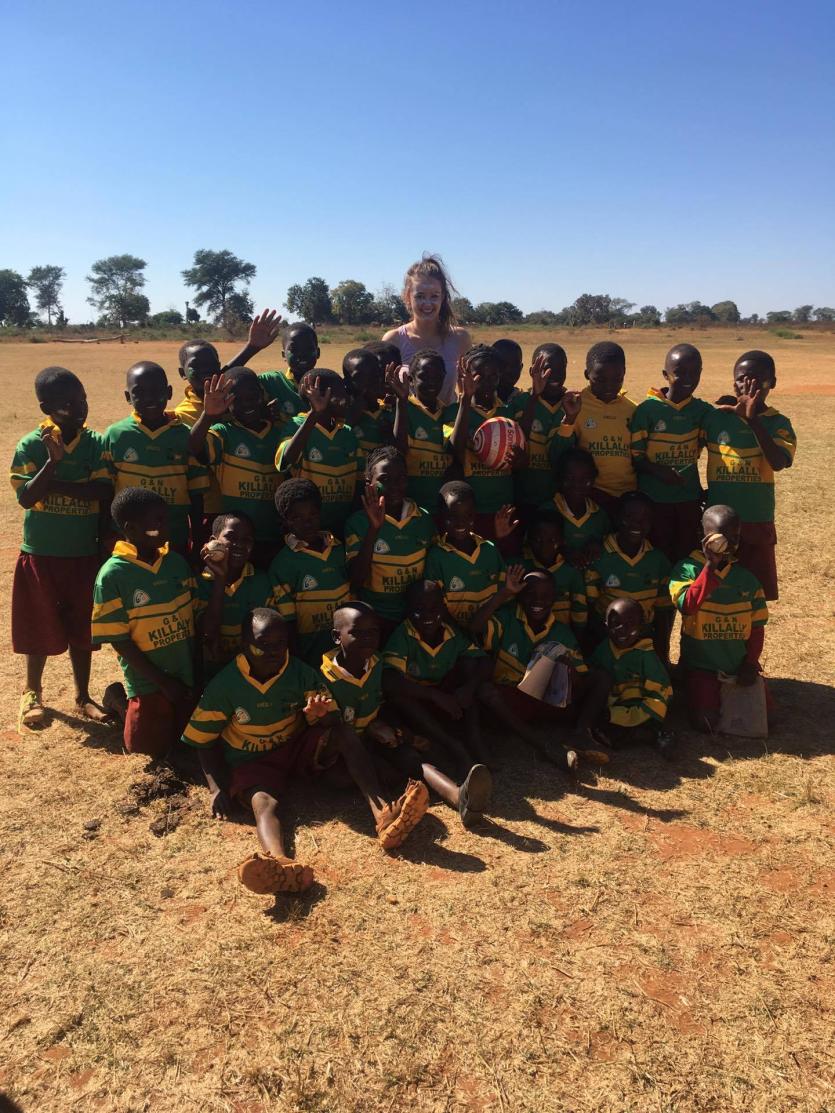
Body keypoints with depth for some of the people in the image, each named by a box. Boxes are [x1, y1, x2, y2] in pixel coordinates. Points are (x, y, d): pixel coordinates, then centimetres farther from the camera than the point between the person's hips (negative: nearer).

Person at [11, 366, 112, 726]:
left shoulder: (96, 443, -4)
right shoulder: (30, 445, -8)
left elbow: (104, 493, -14)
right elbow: (26, 498, -16)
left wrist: (55, 485, -19)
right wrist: (53, 461, -27)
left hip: (84, 553, 1)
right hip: (40, 553, -1)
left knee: (81, 627, 11)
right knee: (40, 627, 10)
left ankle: (83, 696, 26)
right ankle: (32, 692, 32)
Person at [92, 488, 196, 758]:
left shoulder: (176, 562, -1)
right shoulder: (113, 575, -16)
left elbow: (195, 616, 4)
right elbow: (119, 640, -15)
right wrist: (163, 682, -14)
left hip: (188, 674, 5)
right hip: (148, 680, -5)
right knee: (153, 748, 8)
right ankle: (119, 699, 31)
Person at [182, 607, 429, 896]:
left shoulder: (301, 674, -7)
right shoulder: (225, 685, -13)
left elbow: (332, 721, -9)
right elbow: (204, 740, -5)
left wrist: (320, 714, -34)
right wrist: (217, 788, -16)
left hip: (299, 748, 3)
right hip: (252, 763, -2)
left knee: (344, 734, -26)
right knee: (263, 802, -36)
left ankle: (383, 815, -44)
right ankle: (282, 863, -70)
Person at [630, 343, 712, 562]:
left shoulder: (703, 410, 4)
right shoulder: (648, 409, -7)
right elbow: (635, 457, -6)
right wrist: (659, 471, -22)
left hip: (690, 498, 3)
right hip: (654, 499, -3)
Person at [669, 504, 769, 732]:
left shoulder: (747, 578, 4)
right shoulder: (686, 569, -8)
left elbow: (757, 625, 8)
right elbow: (687, 606, -26)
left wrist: (751, 663, -4)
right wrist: (711, 565, -27)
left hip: (738, 665, 4)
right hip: (702, 664, -4)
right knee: (706, 722, -16)